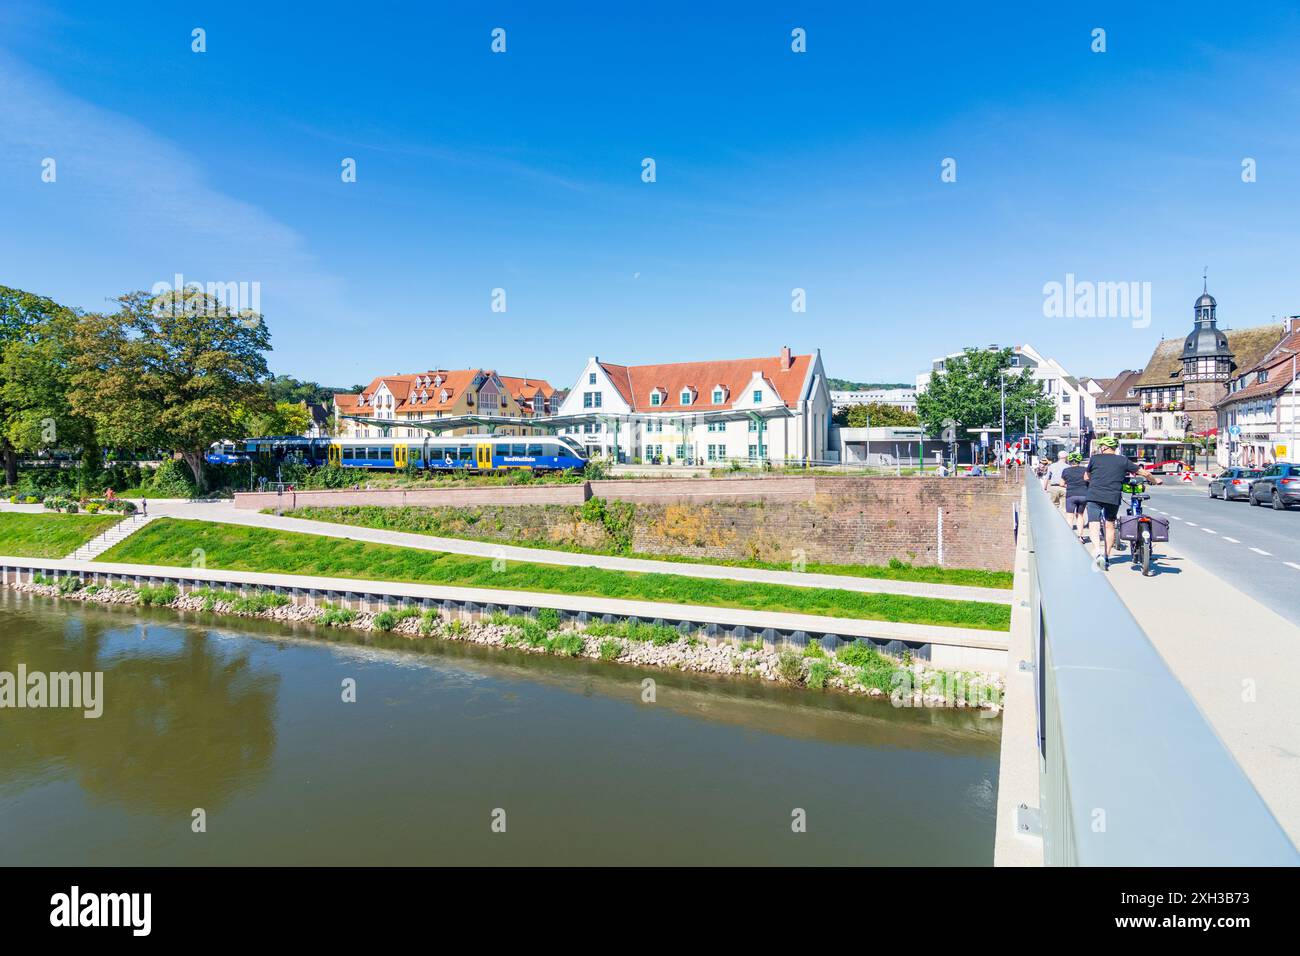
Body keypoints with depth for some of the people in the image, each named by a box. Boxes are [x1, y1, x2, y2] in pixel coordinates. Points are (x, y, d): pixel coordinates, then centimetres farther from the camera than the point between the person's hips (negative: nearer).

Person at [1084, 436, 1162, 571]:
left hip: (1094, 496, -2)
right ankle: (1107, 557, 19)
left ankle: (1097, 551, -25)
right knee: (1110, 525, 16)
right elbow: (1144, 473, 17)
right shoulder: (1123, 460, 10)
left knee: (1094, 524, -2)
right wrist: (1156, 480, 36)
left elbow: (1086, 477, 18)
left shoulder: (1095, 458, 7)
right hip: (1113, 497, 2)